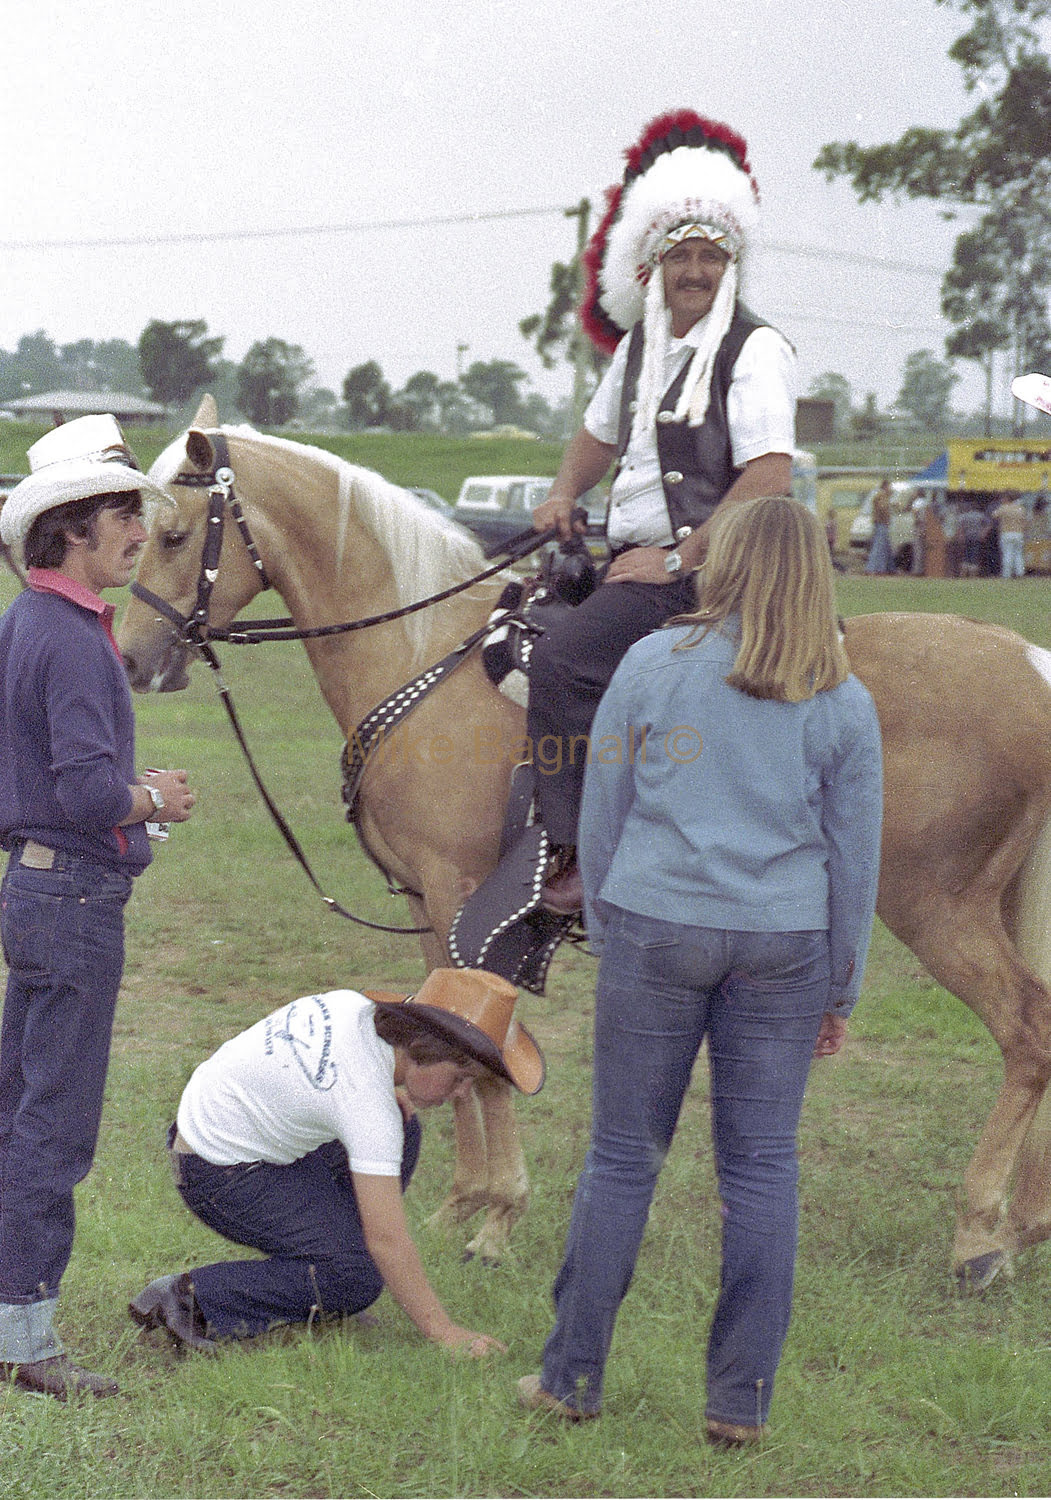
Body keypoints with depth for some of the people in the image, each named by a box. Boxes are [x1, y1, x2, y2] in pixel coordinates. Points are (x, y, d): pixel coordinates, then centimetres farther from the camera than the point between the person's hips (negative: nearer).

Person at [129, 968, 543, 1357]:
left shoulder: (352, 1006, -5)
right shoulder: (370, 1107, -29)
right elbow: (387, 1239, -28)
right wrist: (443, 1332, -23)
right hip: (221, 1176, -10)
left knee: (400, 1129, 13)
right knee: (358, 1279, -18)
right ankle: (193, 1297, -13)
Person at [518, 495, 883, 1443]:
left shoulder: (652, 664, 1)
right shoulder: (844, 703, 3)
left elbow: (600, 817, 4)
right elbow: (855, 858, 6)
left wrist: (605, 931, 15)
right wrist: (841, 992, 14)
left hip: (656, 924, 0)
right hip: (785, 941, 1)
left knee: (622, 1157, 8)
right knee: (762, 1167, 7)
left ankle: (573, 1375, 14)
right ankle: (742, 1398, 9)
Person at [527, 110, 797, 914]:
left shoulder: (756, 350, -10)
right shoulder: (641, 345, 14)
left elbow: (770, 478, -21)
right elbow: (599, 434, 32)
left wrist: (677, 558, -19)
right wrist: (564, 494, 12)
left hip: (707, 574, -9)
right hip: (637, 564, 9)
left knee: (564, 658, -27)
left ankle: (585, 852, -26)